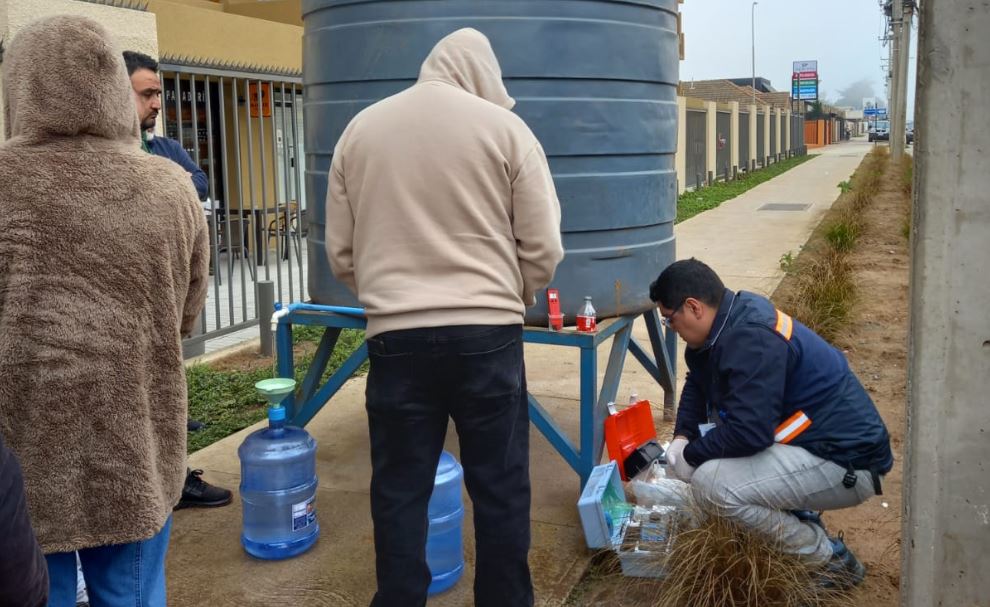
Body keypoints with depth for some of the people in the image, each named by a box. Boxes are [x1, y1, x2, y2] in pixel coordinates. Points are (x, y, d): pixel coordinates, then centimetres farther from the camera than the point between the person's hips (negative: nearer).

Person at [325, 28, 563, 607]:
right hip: (489, 335, -1)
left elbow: (341, 253, 11)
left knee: (400, 493, 12)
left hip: (396, 338, 2)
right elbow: (543, 250, 0)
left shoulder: (361, 129, 7)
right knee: (501, 489, 11)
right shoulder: (505, 127, 0)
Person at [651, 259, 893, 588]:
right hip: (815, 440, 10)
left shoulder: (751, 341, -26)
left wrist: (690, 456, -14)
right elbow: (697, 384, 19)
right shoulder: (734, 318, 5)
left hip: (847, 462, -10)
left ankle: (830, 560, -6)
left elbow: (748, 432, -31)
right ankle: (797, 521, 17)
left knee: (711, 483, -24)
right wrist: (683, 437, 3)